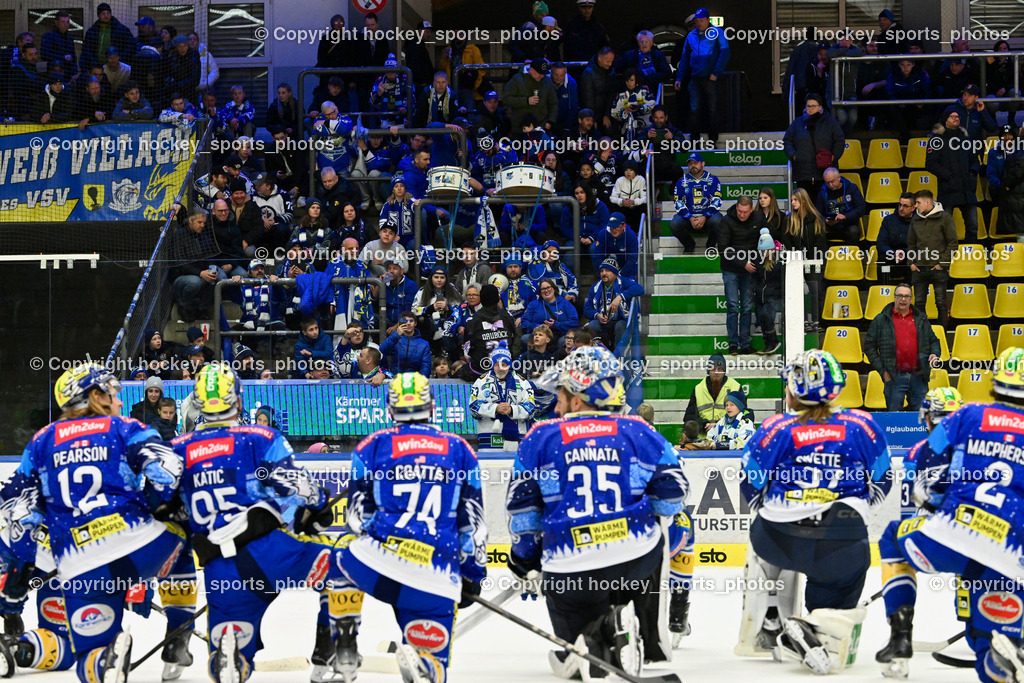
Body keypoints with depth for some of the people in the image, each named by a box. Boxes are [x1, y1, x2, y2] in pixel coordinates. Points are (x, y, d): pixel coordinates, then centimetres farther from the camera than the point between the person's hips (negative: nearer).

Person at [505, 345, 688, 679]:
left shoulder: (541, 437, 4)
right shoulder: (638, 432, 6)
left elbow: (521, 504, 5)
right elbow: (673, 493, 5)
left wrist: (524, 554, 20)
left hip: (570, 568, 0)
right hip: (637, 556, 0)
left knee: (569, 659, 21)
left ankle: (602, 634, -17)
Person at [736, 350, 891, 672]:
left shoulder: (776, 429, -1)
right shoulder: (862, 426, 2)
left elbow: (751, 488, 7)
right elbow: (882, 480, 12)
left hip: (780, 541, 1)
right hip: (842, 547, -1)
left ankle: (766, 626, 34)